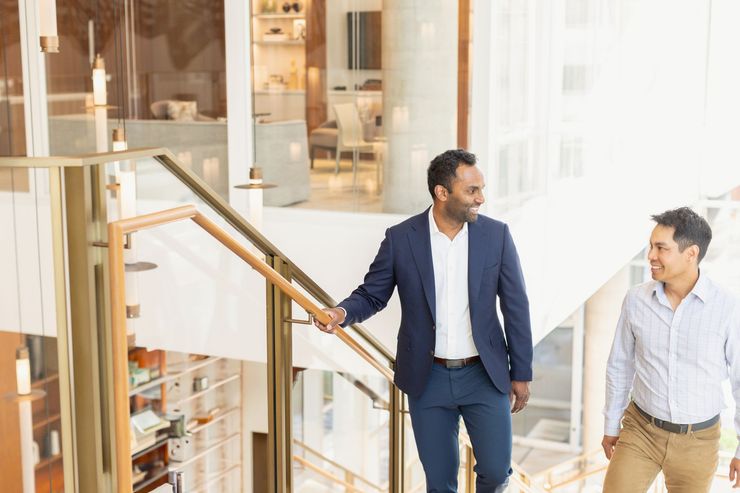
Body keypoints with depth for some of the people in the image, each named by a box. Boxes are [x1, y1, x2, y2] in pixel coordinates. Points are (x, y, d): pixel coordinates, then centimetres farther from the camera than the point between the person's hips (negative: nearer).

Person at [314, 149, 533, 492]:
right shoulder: (400, 238, -6)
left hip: (484, 375, 0)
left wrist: (521, 373, 3)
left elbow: (516, 307, 1)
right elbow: (372, 295, 1)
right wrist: (343, 312, -22)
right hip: (428, 378, 0)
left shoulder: (496, 235, -4)